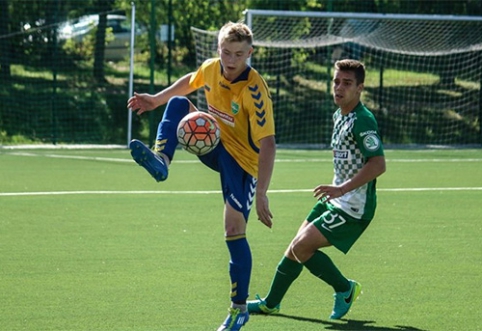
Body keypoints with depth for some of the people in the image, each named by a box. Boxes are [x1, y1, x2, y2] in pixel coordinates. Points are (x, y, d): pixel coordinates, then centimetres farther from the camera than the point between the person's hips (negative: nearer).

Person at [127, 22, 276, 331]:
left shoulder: (255, 90, -30)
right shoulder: (210, 69, -10)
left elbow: (268, 144, -34)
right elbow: (190, 82, 18)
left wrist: (262, 195, -40)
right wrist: (156, 100, 13)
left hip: (243, 161, -6)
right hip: (215, 146, 6)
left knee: (234, 232, -12)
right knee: (177, 104, -10)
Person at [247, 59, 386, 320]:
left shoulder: (362, 121, -20)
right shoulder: (338, 116, 10)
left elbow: (378, 164, -30)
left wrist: (342, 188, -34)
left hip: (354, 209, -9)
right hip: (335, 202, 9)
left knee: (301, 247, -16)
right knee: (295, 248, 15)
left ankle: (345, 289, 2)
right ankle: (271, 303, 32)